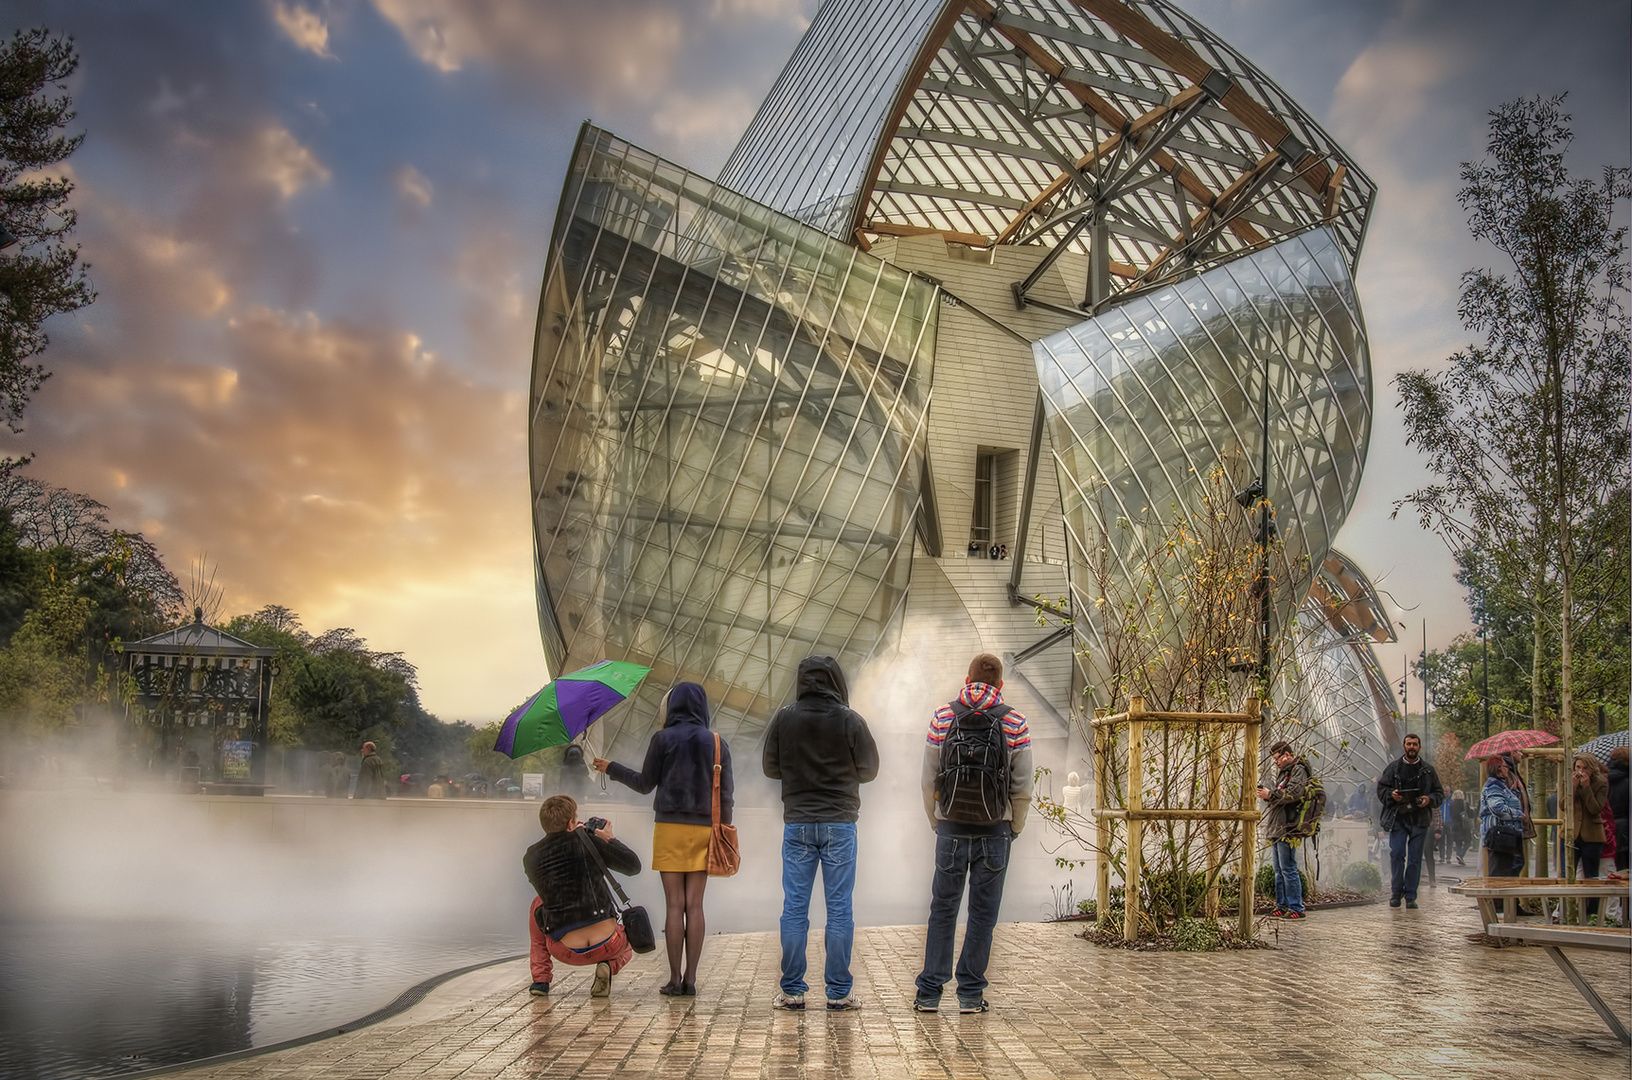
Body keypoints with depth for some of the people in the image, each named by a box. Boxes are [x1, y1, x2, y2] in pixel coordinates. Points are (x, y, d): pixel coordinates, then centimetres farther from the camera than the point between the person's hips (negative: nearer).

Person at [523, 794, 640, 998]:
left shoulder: (530, 858, 4)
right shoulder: (585, 840, -3)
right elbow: (633, 865, 0)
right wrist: (610, 839, 15)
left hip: (569, 953, 2)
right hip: (607, 944, -2)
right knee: (628, 939, 36)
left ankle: (540, 978, 25)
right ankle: (609, 966, 2)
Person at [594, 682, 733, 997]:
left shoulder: (663, 738, -1)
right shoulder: (717, 743, 7)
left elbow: (645, 784, 5)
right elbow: (725, 795, 5)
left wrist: (611, 768, 19)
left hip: (670, 828, -2)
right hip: (704, 828, 2)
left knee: (675, 905, -1)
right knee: (694, 905, 4)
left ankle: (674, 980, 0)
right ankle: (690, 979, 2)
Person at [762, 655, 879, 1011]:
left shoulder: (783, 719, -3)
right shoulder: (850, 720, -7)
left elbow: (771, 768, 4)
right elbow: (868, 769, 2)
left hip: (797, 824, 1)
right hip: (839, 823, -1)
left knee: (794, 909, 6)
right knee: (839, 909, 4)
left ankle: (792, 990, 9)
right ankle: (839, 992, 7)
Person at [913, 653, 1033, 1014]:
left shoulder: (942, 718, 0)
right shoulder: (1014, 723, -3)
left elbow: (928, 782, 1)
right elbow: (1022, 787, -3)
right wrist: (1013, 829, 10)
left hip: (951, 828, 1)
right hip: (995, 831, -1)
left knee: (942, 910, 9)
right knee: (983, 913, 6)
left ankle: (929, 993, 8)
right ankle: (971, 994, 9)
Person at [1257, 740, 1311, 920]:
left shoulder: (1298, 770, -7)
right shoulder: (1282, 771, 23)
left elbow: (1293, 793, -20)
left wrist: (1271, 794, -13)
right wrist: (1267, 793, 6)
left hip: (1287, 829, -10)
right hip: (1276, 829, 10)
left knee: (1288, 869, -9)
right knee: (1279, 870, 12)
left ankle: (1296, 908, -6)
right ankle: (1282, 906, 17)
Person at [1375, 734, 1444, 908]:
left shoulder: (1428, 770, 11)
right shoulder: (1393, 767, 9)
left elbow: (1439, 793, 14)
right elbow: (1381, 788, 9)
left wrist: (1429, 799, -7)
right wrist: (1391, 794, -12)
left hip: (1419, 821, 1)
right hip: (1397, 818, -1)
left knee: (1415, 858, 1)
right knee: (1396, 854, -9)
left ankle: (1410, 896, 9)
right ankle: (1396, 892, 6)